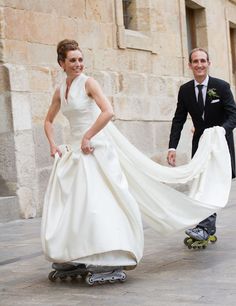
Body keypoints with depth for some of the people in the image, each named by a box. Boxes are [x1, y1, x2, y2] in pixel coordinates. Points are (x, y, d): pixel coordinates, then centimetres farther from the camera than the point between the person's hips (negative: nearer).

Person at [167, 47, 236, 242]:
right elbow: (178, 120, -1)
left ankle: (205, 228, -22)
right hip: (200, 141, 4)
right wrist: (172, 147, -11)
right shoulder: (185, 90, -2)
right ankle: (210, 228, 12)